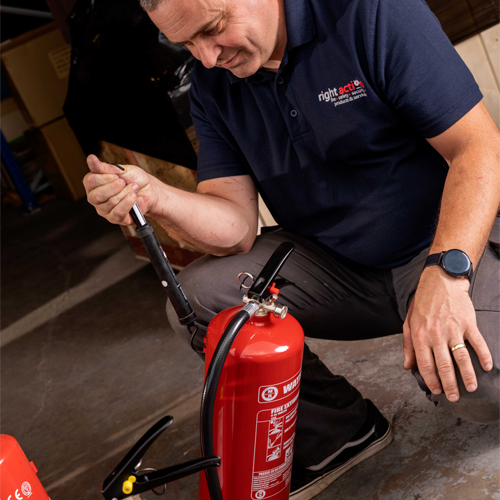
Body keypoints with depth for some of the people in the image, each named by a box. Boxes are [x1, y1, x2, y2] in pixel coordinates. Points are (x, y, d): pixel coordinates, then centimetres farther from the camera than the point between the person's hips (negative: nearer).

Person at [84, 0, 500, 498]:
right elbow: (236, 227, -6)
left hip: (439, 245, -5)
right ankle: (338, 431, 0)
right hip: (328, 264, 5)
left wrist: (446, 271, -32)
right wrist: (154, 195, -25)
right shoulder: (212, 86, 0)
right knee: (195, 294, -15)